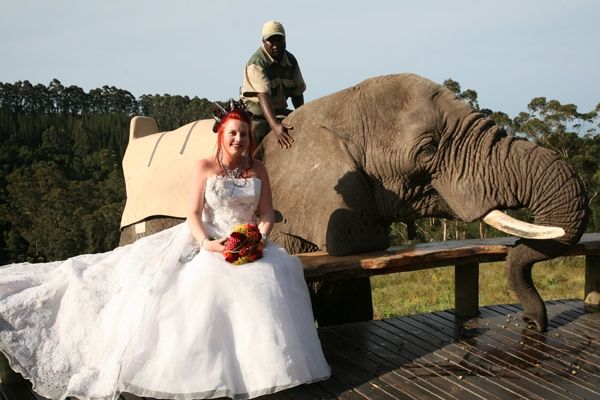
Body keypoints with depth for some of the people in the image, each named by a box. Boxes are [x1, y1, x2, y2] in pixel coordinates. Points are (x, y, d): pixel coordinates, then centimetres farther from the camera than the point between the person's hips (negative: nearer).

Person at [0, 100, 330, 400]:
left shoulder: (258, 170, 9)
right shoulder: (205, 167, 2)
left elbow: (267, 217, 6)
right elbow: (193, 214, -3)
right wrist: (205, 242, -23)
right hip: (209, 242, -2)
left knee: (267, 276, -30)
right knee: (207, 280, -33)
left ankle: (259, 361, -19)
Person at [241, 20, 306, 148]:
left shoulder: (291, 61, 2)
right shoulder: (256, 63, -18)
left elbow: (297, 92, 12)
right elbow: (263, 95, -33)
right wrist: (275, 126, -46)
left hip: (280, 111, 6)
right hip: (256, 112, -6)